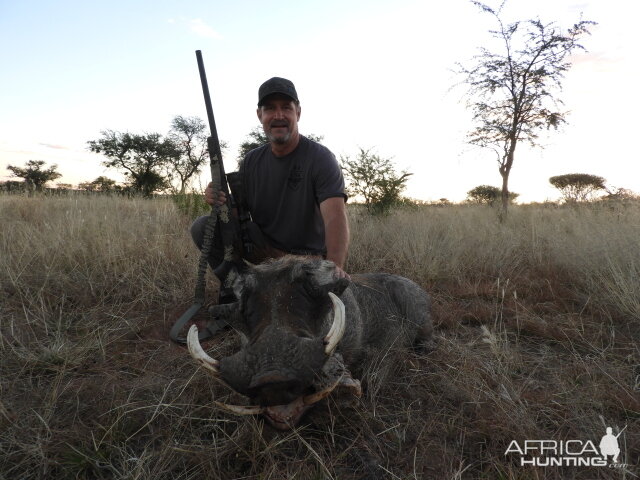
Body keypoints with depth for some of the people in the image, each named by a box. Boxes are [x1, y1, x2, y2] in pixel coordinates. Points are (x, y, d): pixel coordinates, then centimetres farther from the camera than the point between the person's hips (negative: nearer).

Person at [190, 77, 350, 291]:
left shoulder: (320, 158, -15)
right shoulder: (251, 161, 2)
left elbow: (335, 215, -29)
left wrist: (335, 265, -47)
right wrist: (220, 200, -19)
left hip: (307, 256, -4)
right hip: (262, 248, 4)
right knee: (202, 227, -11)